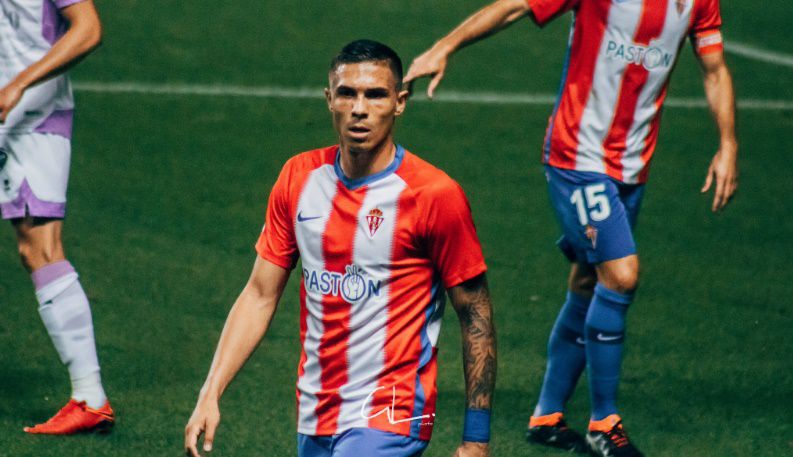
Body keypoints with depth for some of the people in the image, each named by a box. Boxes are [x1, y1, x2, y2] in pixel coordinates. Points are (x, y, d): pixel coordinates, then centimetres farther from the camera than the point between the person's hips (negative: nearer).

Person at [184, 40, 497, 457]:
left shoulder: (435, 195, -10)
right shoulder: (299, 178, 4)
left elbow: (476, 317, -5)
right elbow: (259, 296, 9)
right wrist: (210, 394, 0)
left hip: (389, 420, -6)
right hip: (314, 422, 6)